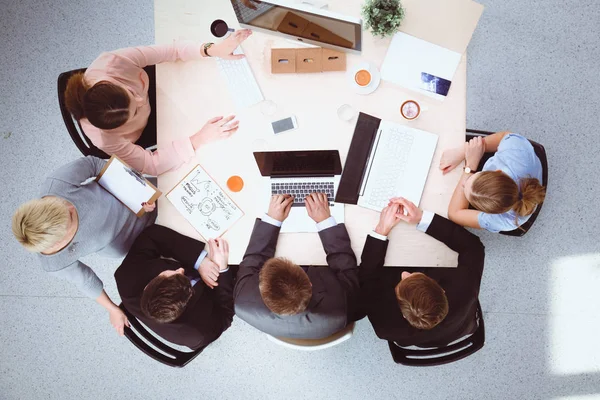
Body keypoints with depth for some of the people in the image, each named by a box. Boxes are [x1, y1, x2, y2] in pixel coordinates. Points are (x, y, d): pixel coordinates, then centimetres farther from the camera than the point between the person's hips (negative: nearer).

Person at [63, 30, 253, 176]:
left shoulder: (111, 62, -42)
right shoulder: (105, 139, -44)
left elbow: (170, 50, -33)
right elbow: (152, 165, -36)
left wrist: (213, 49, -46)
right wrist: (200, 138, -47)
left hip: (151, 92, 3)